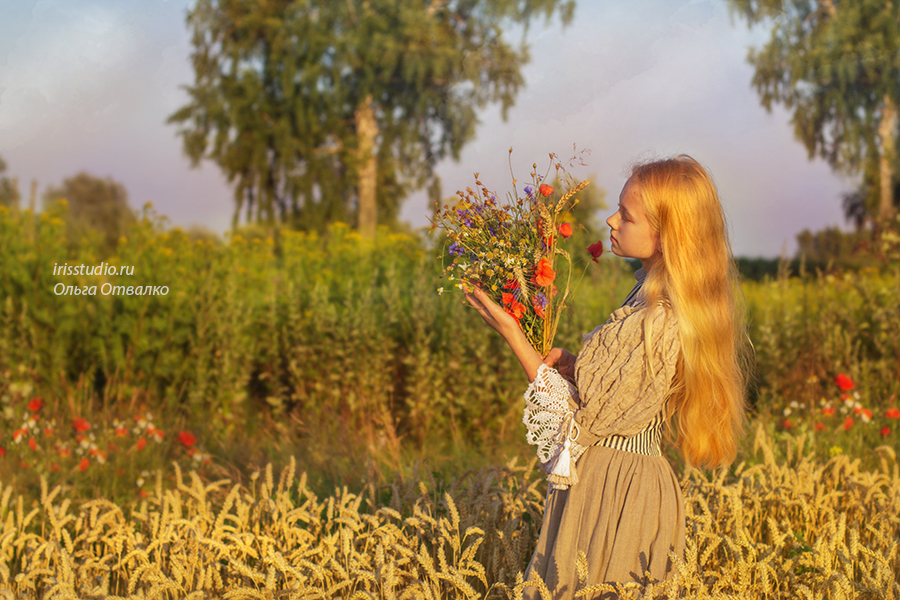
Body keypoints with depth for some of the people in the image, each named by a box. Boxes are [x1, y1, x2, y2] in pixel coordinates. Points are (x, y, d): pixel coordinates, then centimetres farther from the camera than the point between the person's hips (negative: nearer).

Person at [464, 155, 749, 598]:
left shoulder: (657, 323, -25)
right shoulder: (653, 293, 5)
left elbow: (585, 417, -19)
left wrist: (512, 334, -17)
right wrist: (574, 363, -1)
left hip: (612, 493, -9)